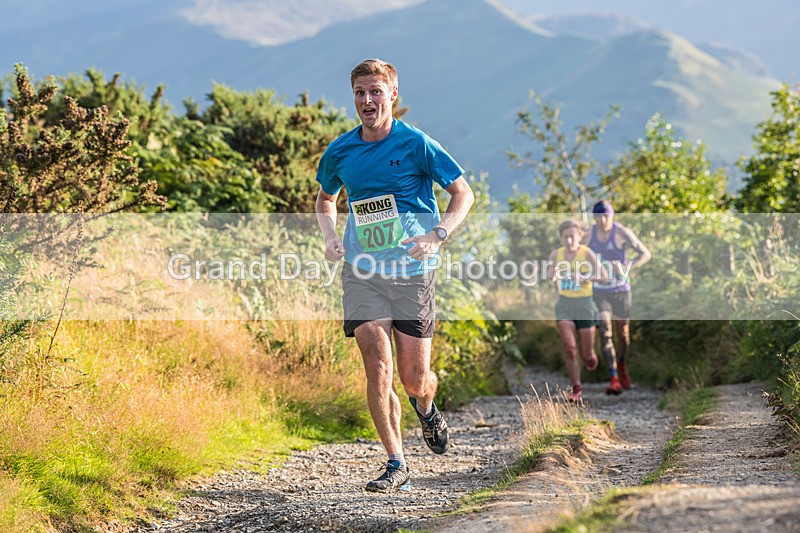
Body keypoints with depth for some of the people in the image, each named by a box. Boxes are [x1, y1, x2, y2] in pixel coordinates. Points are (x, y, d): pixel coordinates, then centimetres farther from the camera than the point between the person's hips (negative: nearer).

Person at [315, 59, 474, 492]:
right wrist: (330, 237, 4)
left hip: (412, 272, -2)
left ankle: (426, 409, 39)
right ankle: (396, 463, 0)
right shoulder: (340, 152, 4)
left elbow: (463, 193, 1)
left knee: (414, 379, 1)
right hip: (362, 272, 2)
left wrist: (437, 236, -14)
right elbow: (325, 198, 23)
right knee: (377, 367, -11)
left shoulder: (416, 144, -6)